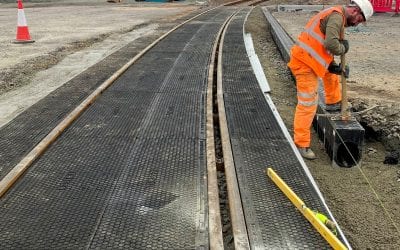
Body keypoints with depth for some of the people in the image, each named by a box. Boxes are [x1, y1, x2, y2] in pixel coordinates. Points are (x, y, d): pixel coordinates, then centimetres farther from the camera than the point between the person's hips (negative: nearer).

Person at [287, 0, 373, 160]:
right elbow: (330, 44, -28)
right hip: (305, 64, -10)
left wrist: (335, 68, 8)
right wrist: (343, 48, -7)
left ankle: (333, 103, 46)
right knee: (308, 105, -6)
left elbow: (326, 51, 21)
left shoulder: (335, 17, 20)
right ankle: (302, 145, 1)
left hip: (306, 59, 10)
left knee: (331, 70, 33)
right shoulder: (336, 16, -12)